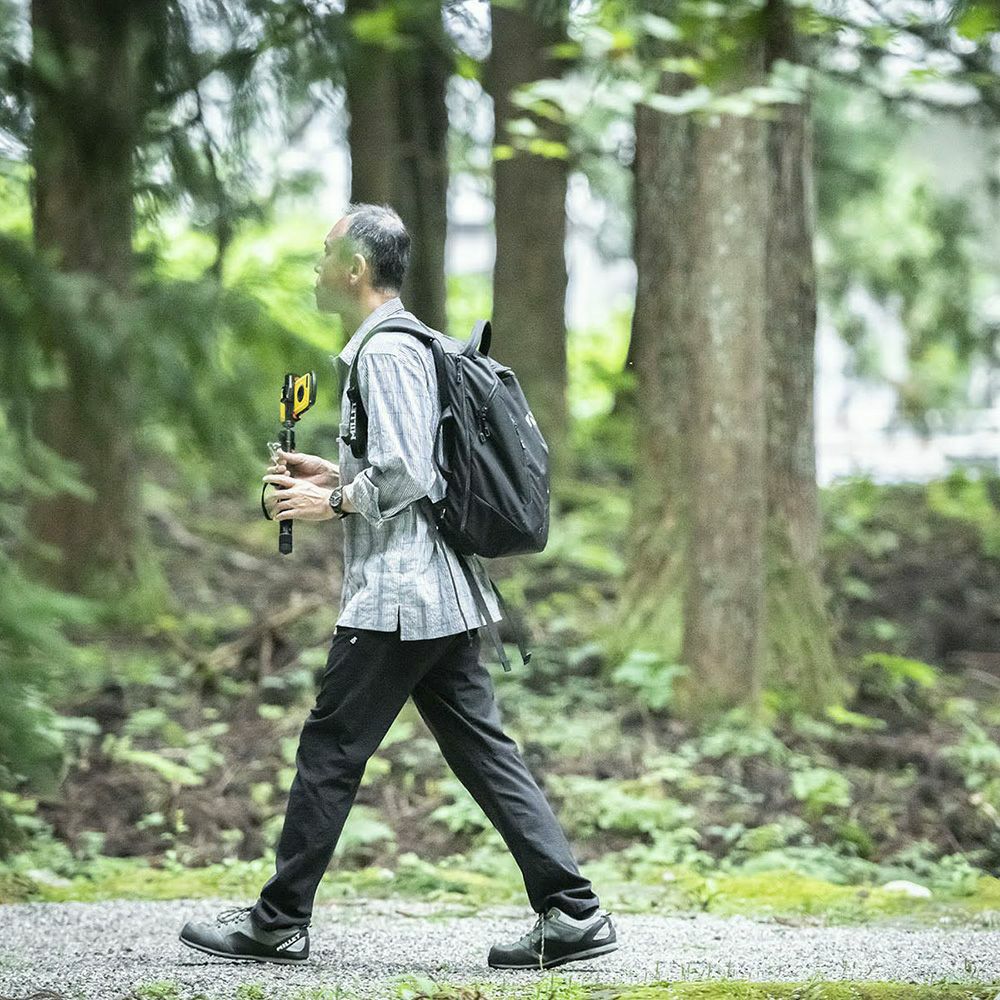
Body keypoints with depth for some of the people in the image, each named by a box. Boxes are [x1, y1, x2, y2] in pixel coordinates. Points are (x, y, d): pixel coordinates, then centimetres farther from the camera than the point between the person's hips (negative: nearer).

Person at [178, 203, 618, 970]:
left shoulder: (386, 353, -13)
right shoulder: (413, 345, 19)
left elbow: (405, 476, -21)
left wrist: (332, 502, -7)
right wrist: (334, 475, 17)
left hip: (395, 595, -10)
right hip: (442, 592, 10)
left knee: (330, 752, -1)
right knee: (483, 750, 6)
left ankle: (278, 922, 8)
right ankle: (572, 912, 2)